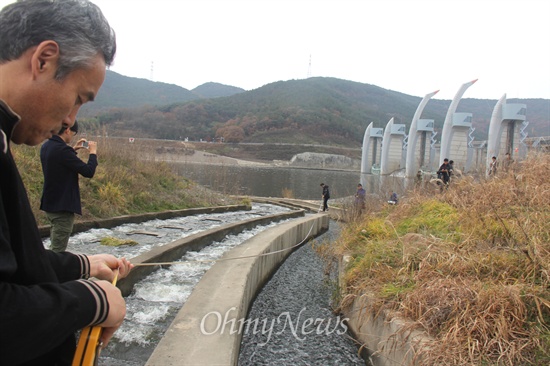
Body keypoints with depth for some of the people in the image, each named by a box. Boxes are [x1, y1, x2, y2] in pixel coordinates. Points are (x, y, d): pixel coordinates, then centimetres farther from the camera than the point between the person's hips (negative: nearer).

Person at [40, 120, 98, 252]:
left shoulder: (46, 147, 5)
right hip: (63, 206, -9)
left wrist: (73, 150, 16)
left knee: (55, 245, 21)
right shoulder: (62, 149, -23)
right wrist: (93, 152, -7)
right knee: (58, 251, -2)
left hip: (49, 203, 9)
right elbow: (88, 171, -22)